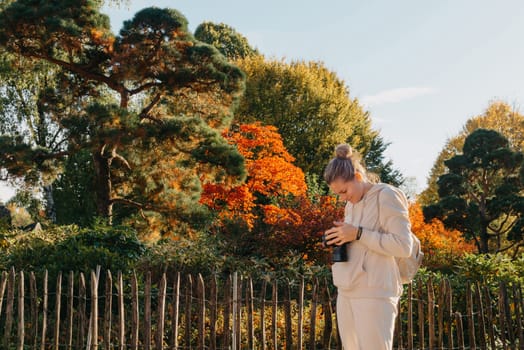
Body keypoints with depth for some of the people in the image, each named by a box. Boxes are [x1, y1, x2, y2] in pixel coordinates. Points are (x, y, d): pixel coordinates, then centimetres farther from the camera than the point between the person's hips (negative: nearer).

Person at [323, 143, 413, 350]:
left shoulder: (387, 196, -7)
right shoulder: (351, 204, 17)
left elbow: (404, 246, -14)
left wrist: (358, 234, -17)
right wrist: (340, 239, 3)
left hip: (374, 293, -8)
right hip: (346, 292, 8)